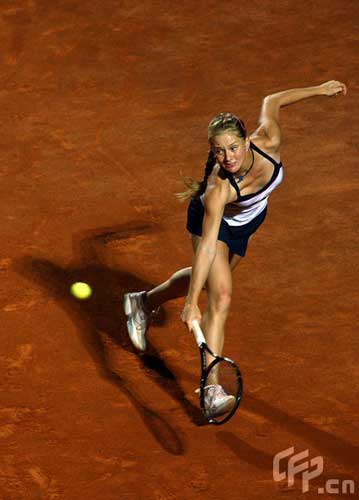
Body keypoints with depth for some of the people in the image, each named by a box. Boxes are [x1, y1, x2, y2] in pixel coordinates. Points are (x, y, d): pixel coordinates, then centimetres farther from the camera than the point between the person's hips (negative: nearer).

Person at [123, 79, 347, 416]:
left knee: (210, 280, 27)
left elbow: (271, 102, -13)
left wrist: (319, 89, -6)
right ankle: (212, 389, -22)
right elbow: (207, 247, -45)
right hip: (211, 223, -6)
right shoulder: (219, 188, -43)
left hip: (243, 225, 6)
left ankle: (144, 303, 54)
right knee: (221, 298, -23)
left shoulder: (268, 142, -34)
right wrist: (191, 303, -48)